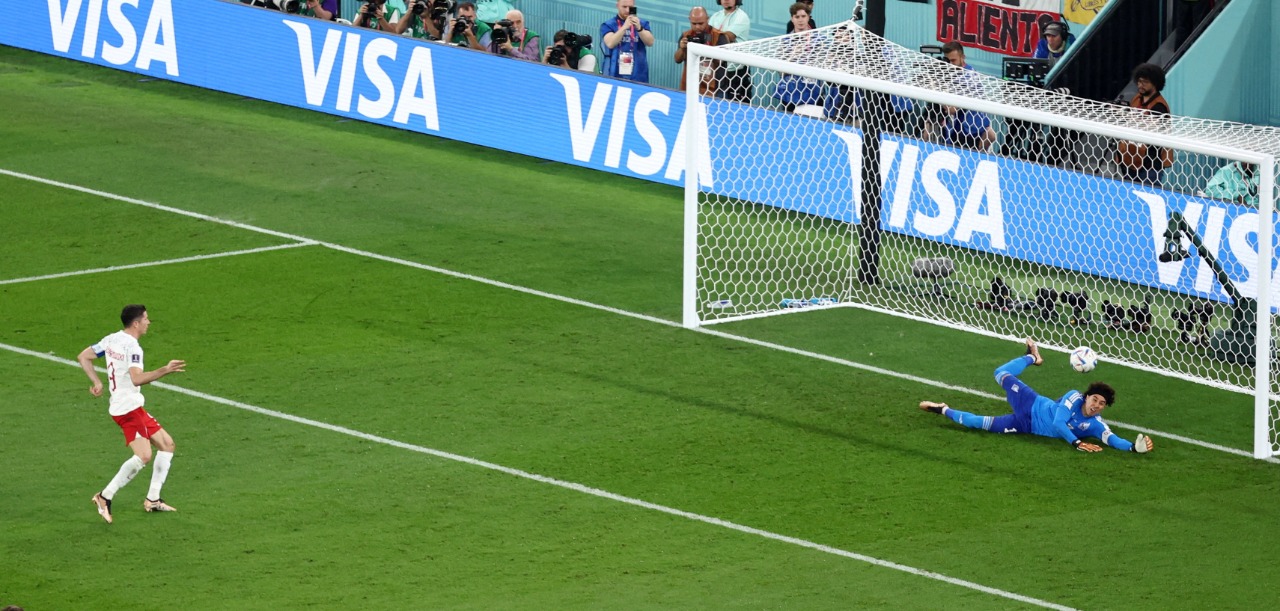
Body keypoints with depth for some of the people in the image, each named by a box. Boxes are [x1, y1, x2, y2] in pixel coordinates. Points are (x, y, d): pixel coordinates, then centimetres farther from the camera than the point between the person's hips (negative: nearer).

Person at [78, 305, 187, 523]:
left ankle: (153, 499, 15)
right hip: (129, 408, -10)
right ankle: (105, 497, -14)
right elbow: (137, 379, -31)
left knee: (166, 444, 14)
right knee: (143, 456, -18)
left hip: (120, 405, 10)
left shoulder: (111, 339, 10)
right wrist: (165, 370, -31)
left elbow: (83, 357, 16)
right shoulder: (132, 347, -17)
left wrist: (97, 382, 16)